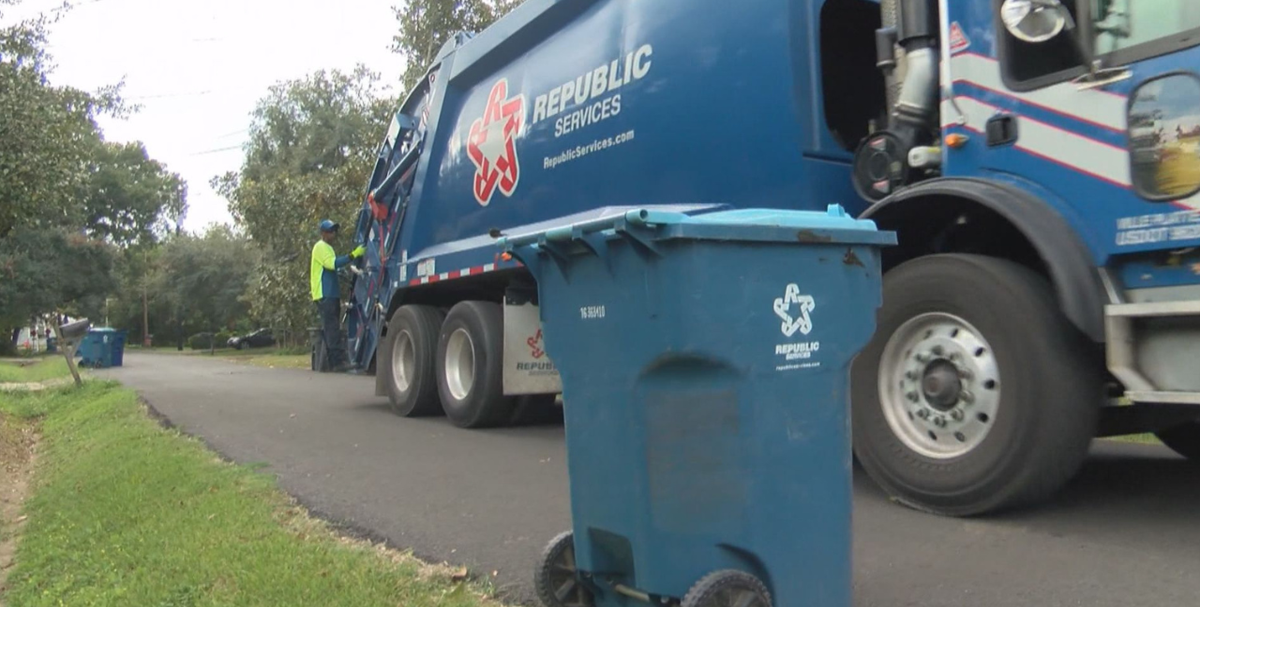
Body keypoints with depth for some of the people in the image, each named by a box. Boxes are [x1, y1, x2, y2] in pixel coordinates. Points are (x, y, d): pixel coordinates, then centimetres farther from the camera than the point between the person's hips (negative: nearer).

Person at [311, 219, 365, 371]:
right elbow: (333, 263, -24)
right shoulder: (321, 247, -8)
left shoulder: (327, 248, 24)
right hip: (325, 295, -10)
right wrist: (354, 255, -29)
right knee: (332, 328, -15)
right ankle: (339, 361, -21)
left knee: (330, 329, 8)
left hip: (330, 294, 10)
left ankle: (331, 363, 9)